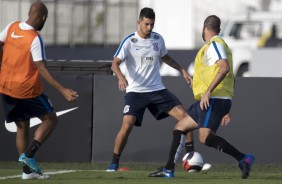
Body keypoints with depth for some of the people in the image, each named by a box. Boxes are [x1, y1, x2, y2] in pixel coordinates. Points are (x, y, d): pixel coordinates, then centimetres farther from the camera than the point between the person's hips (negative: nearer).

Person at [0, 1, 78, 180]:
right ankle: (28, 155, -7)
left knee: (22, 126, 16)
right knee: (51, 119, 9)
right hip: (27, 89, -7)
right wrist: (63, 90, -23)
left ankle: (28, 170, 12)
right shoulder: (35, 39, -19)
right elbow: (41, 69, -22)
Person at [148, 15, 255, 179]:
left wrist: (208, 91, -28)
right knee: (180, 127, 16)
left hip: (213, 99, -10)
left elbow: (224, 68, -24)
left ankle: (243, 159, -29)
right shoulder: (219, 44, 24)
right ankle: (169, 170, 19)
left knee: (205, 137, -22)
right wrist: (226, 109, 28)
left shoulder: (214, 44, -7)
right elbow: (231, 79, 26)